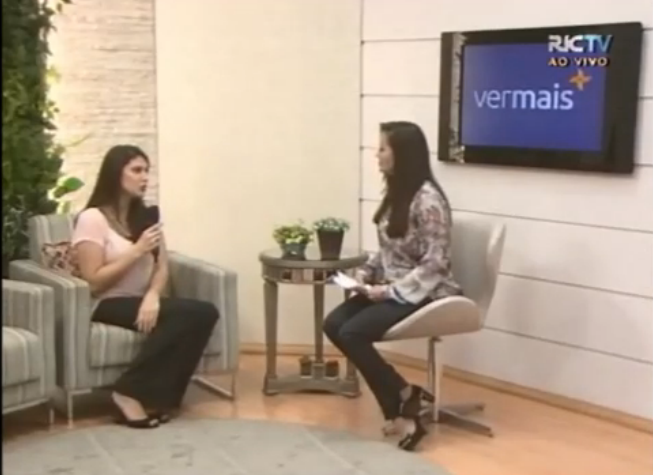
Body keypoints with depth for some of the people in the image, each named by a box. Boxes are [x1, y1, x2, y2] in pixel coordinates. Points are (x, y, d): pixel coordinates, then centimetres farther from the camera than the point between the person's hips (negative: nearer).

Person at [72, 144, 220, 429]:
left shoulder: (145, 216, 12)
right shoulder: (92, 219, -9)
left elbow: (162, 266, 5)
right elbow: (93, 281, -15)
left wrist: (152, 296, -16)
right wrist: (138, 250, -17)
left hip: (141, 301, 7)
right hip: (108, 306, -7)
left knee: (205, 312, -22)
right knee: (188, 315, -29)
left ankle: (158, 397, -18)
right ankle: (130, 393, -22)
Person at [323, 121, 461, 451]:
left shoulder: (428, 200, -18)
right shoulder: (396, 194, 10)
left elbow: (434, 265, -20)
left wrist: (389, 291, -21)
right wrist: (366, 273, 0)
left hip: (423, 294, -9)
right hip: (391, 289, 9)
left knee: (352, 333, -25)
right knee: (334, 324, -12)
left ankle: (405, 398, -4)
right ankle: (403, 407, -8)